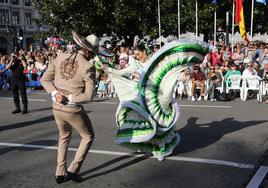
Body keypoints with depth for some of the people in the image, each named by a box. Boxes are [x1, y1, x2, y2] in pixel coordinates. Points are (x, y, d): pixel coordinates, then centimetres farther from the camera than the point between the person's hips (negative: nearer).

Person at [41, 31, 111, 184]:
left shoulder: (60, 57, 0)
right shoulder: (88, 67, -17)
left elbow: (45, 79, 1)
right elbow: (89, 96, -20)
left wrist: (55, 93, -12)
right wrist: (70, 98, -14)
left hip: (57, 108, 6)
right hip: (74, 110, -6)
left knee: (64, 137, 29)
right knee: (88, 136, 20)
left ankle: (60, 173, 30)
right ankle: (73, 170, 17)